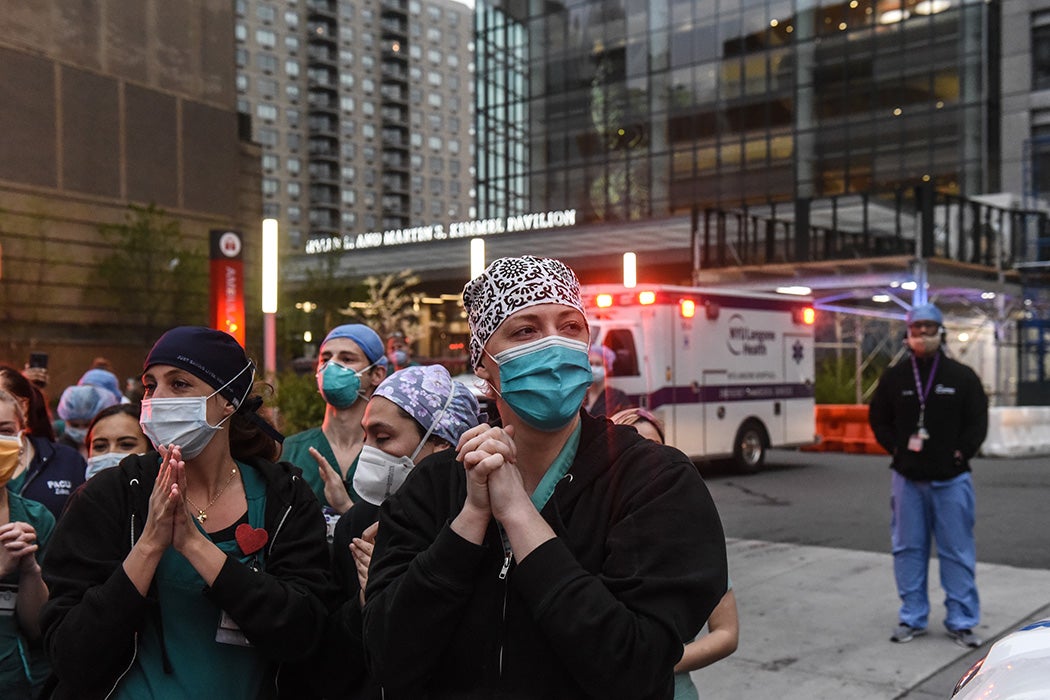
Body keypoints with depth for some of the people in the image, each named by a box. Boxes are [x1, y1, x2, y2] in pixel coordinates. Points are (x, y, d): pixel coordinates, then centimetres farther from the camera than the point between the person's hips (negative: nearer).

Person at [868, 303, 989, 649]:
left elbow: (977, 422, 3)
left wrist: (961, 452, -6)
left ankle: (961, 622, 14)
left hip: (951, 478, -1)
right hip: (908, 478, 2)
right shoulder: (894, 377, 4)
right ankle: (912, 618, 20)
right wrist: (897, 447, -2)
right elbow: (878, 419, 10)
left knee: (957, 551, 3)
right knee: (908, 549, 8)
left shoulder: (962, 376, 2)